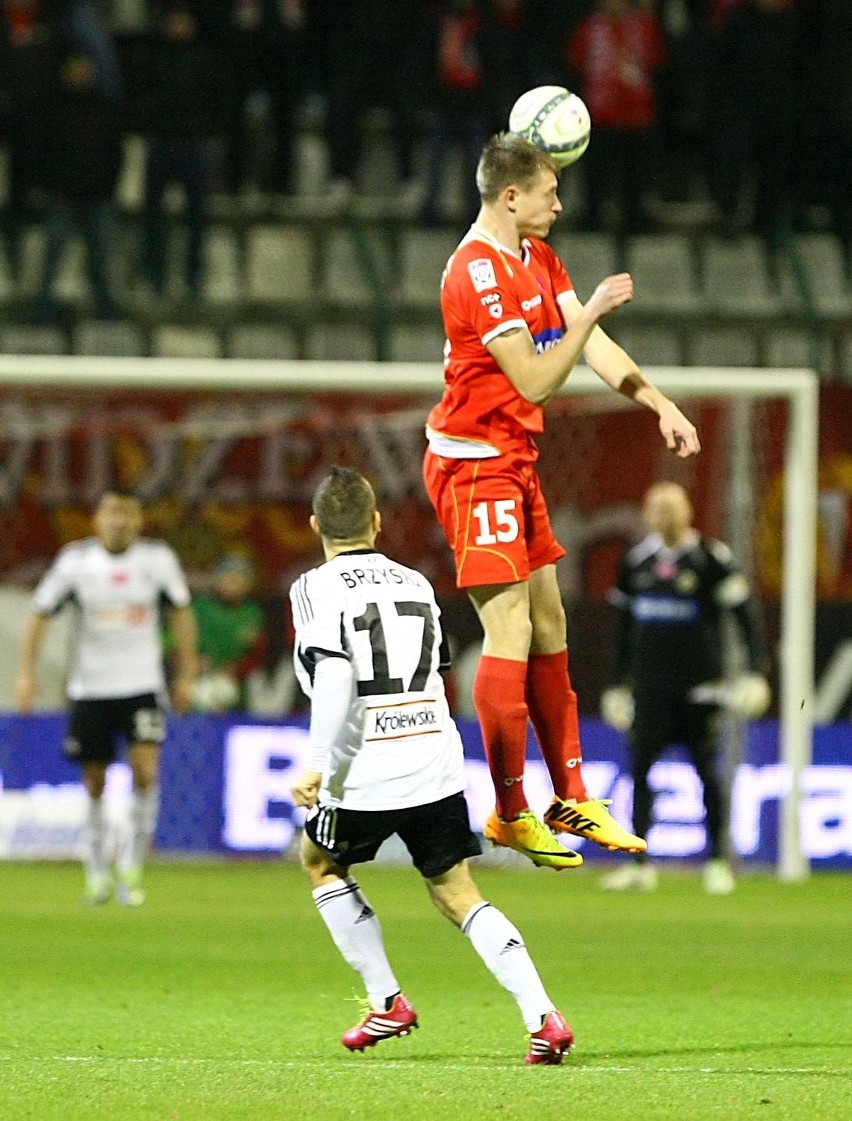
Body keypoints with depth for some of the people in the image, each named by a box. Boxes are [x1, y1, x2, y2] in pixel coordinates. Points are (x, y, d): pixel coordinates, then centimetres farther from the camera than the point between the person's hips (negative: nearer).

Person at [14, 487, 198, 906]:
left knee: (145, 770, -17)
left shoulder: (158, 559, -4)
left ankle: (131, 870, -5)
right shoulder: (75, 561, -6)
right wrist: (26, 672, -6)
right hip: (89, 687, 1)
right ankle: (97, 875, 21)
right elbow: (39, 614, 2)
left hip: (142, 685, -1)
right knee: (94, 783, 6)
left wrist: (186, 674, 9)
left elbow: (181, 613, 10)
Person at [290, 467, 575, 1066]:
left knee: (321, 863, 25)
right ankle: (544, 1016, -7)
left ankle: (388, 1002, 20)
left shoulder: (317, 589, -5)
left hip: (367, 775, -4)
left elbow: (333, 679, -20)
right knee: (457, 893, 11)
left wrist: (318, 765, -12)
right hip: (436, 768, 4)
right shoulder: (416, 584, 13)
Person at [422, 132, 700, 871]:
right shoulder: (479, 271, -20)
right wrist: (590, 314, -22)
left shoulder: (537, 258, 10)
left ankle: (571, 800, 15)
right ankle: (510, 814, -5)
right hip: (474, 463, -10)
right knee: (509, 631, -11)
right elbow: (535, 381, -21)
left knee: (549, 628, 10)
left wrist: (662, 406, 1)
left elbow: (592, 346, 9)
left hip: (515, 462, 10)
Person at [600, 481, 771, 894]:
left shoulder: (711, 558, -4)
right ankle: (639, 864, 4)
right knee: (639, 768, -1)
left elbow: (745, 613, -6)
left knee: (707, 771, -1)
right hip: (651, 685, 4)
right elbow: (623, 628, 18)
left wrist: (755, 671, -14)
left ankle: (718, 861, 7)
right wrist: (617, 684, 18)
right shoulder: (636, 562, 9)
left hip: (698, 686, -4)